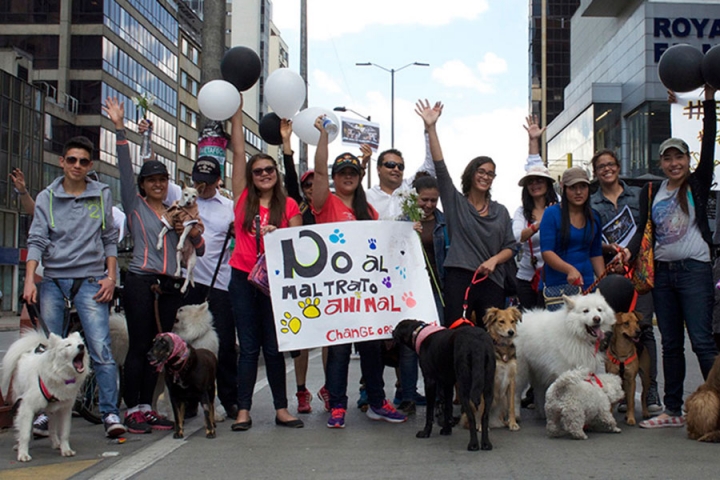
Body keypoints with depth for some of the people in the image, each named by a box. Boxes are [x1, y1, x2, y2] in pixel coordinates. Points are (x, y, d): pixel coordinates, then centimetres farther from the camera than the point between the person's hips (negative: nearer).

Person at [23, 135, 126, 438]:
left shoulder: (102, 195, 10)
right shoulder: (47, 198, 9)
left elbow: (110, 239, 14)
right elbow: (37, 240, 3)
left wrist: (110, 276, 3)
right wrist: (29, 279, -10)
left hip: (90, 281, -1)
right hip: (53, 280, 1)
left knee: (101, 350, -12)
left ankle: (110, 413, -8)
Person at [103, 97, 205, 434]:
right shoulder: (135, 205, 8)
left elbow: (199, 250, 17)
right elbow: (125, 169, -2)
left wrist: (193, 231, -4)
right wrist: (120, 128, -8)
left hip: (169, 286, 4)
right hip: (140, 282, -4)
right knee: (139, 346, -6)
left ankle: (147, 408, 12)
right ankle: (132, 410, -1)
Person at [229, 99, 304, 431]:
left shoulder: (289, 205, 6)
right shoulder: (243, 198, 5)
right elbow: (238, 152, 4)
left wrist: (279, 237, -14)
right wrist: (237, 112, 5)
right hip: (242, 278, 0)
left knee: (273, 347, 5)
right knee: (248, 347, 3)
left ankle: (281, 409, 13)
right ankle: (243, 411, 7)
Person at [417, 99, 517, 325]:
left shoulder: (500, 211, 16)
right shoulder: (455, 202, 8)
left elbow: (510, 246, 14)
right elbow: (440, 167, -3)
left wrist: (494, 260, -8)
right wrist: (431, 128, -12)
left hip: (492, 281, 3)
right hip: (459, 279, -3)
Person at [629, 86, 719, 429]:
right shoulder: (650, 192, 11)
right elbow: (644, 231, 6)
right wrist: (628, 253, -12)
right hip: (662, 272, 4)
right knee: (670, 344, 8)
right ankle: (673, 410, 14)